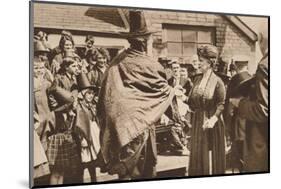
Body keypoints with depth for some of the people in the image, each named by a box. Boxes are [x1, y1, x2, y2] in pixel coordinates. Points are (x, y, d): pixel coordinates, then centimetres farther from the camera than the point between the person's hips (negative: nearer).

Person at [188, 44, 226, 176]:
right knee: (197, 153, 10)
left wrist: (214, 119, -24)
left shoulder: (217, 81, -11)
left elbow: (222, 104, -14)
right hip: (197, 122, 6)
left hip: (210, 122, -5)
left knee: (211, 154, 3)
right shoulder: (197, 79, 8)